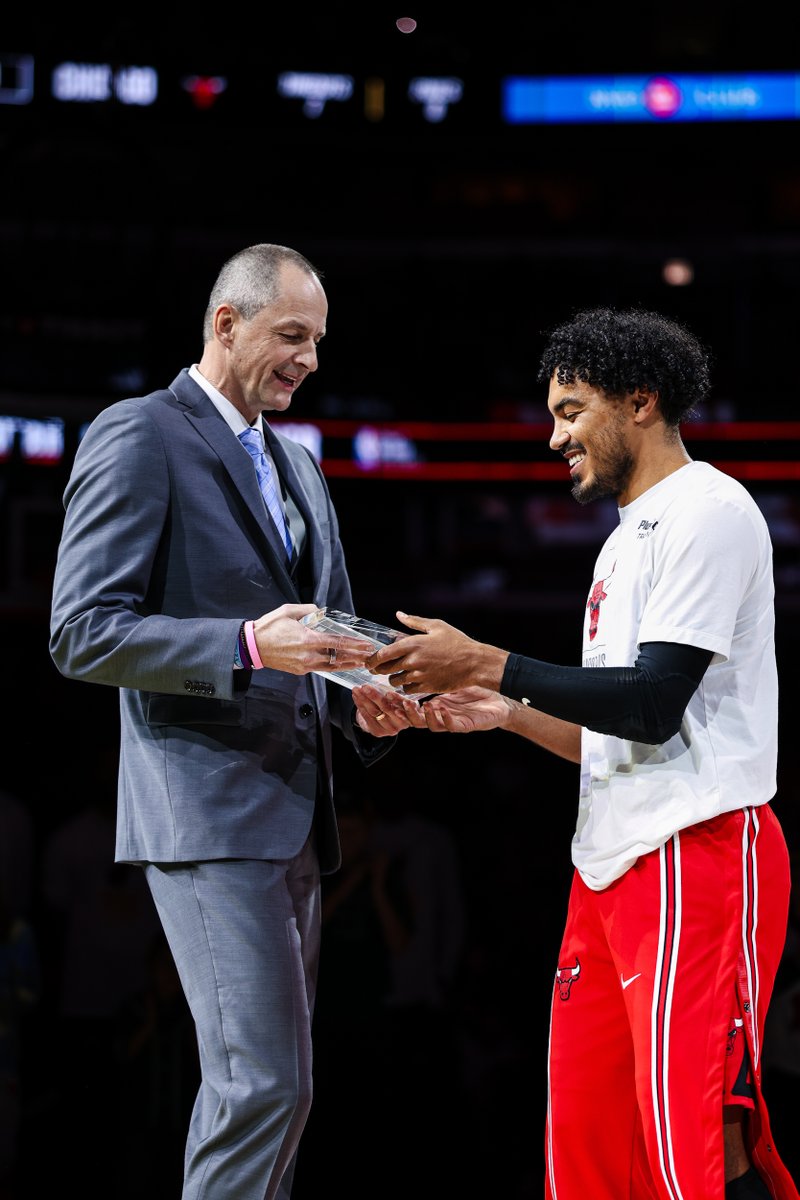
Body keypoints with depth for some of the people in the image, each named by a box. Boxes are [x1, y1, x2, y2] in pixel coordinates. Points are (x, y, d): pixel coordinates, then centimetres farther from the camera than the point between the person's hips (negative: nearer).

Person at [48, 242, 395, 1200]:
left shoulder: (298, 467, 20)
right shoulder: (137, 437, -6)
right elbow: (82, 634, -14)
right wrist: (249, 646, -25)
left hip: (291, 811, 9)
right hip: (207, 809, -9)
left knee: (261, 1087, 10)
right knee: (264, 1083, -16)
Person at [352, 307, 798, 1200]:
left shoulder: (707, 511, -6)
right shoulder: (628, 538, 24)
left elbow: (653, 704, -16)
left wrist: (487, 664, -13)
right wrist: (505, 713, 11)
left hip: (699, 850, -10)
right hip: (614, 860, 10)